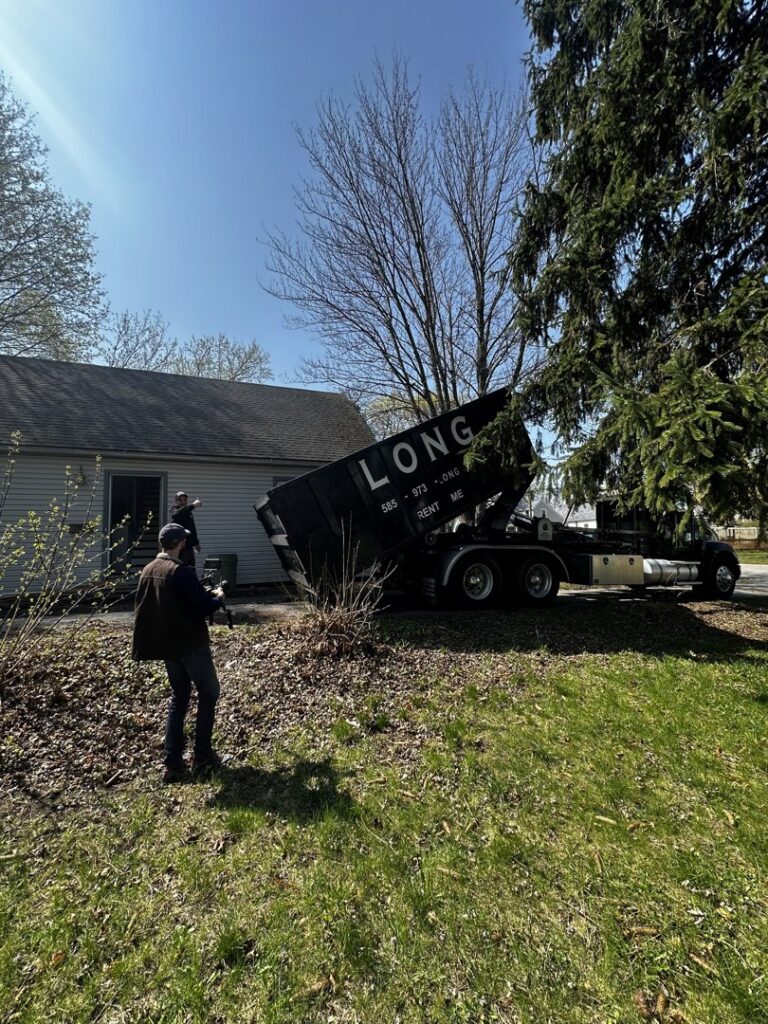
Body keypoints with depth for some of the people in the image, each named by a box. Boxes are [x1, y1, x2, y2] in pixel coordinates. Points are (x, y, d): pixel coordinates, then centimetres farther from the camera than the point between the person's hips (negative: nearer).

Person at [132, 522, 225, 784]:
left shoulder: (147, 571, 4)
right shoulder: (182, 571, -21)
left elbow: (143, 606, 15)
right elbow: (204, 607, -22)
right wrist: (218, 597, 0)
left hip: (166, 644, 7)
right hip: (191, 643, -7)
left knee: (179, 697, 17)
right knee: (208, 694, 10)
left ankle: (173, 764, 15)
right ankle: (202, 758, 14)